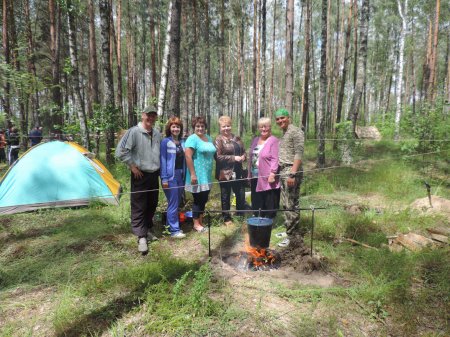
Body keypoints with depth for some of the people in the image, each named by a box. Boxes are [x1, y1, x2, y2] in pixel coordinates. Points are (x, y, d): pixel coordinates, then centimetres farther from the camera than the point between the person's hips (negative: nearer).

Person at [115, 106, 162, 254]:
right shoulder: (134, 132, -13)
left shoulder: (157, 134, 7)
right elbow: (121, 151, -15)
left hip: (154, 175, 7)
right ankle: (141, 237, 6)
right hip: (140, 175, -6)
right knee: (138, 206, -2)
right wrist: (133, 166, -13)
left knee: (152, 204, 14)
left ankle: (147, 230, 31)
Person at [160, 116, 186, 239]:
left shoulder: (182, 142, 11)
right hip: (171, 176, -7)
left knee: (177, 203, 13)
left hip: (181, 176, 7)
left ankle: (170, 225, 26)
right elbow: (162, 160, -10)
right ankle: (174, 230, 5)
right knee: (173, 204, -4)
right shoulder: (165, 142, -7)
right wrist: (164, 179, -15)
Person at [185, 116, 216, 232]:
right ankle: (196, 224, 14)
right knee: (198, 199, 1)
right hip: (197, 175, -7)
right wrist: (192, 174, -22)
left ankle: (201, 222, 26)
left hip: (207, 176, 7)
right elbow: (188, 156, -18)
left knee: (204, 199, 13)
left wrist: (212, 171, 18)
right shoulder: (192, 139, -11)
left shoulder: (209, 138, 13)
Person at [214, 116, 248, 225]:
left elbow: (243, 151, 20)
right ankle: (227, 218, 21)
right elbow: (218, 157, -16)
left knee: (241, 195, 12)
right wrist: (234, 158, -19)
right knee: (225, 197, 7)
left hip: (237, 172, 6)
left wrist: (243, 157, -4)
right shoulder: (218, 140, -7)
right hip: (225, 173, -6)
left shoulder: (236, 138, 12)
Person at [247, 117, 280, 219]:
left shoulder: (273, 140, -8)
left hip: (267, 178, -7)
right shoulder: (255, 140, 14)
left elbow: (275, 159, -15)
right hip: (255, 177, 7)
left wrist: (272, 173, -22)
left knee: (269, 203, 2)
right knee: (256, 202, 16)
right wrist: (249, 174, 15)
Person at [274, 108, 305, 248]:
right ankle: (294, 230, 22)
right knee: (285, 203, 12)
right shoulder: (284, 134, 20)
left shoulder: (296, 131, -7)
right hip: (283, 171, 9)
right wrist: (276, 171, 14)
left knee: (291, 204, -6)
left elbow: (298, 154, -15)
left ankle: (291, 235, 2)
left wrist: (292, 174, -21)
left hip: (291, 171, -9)